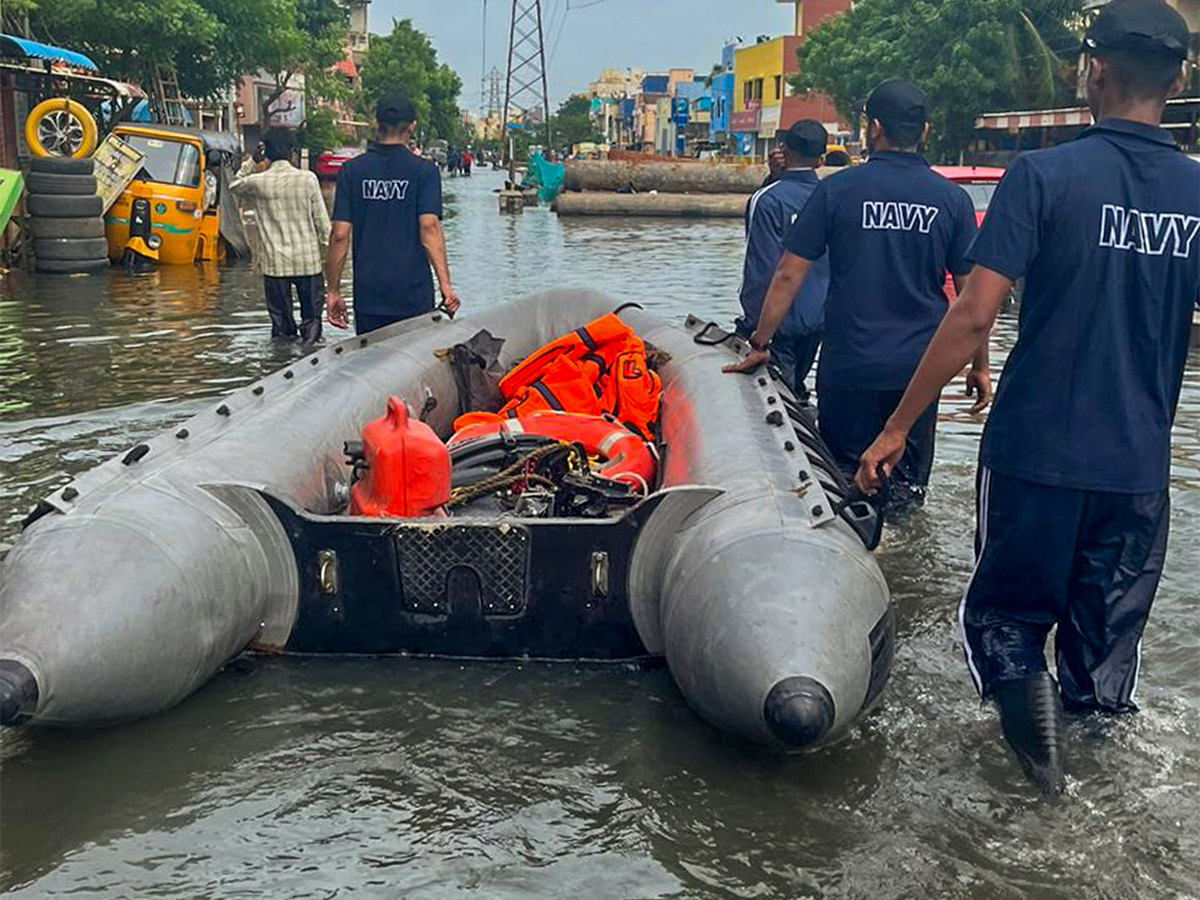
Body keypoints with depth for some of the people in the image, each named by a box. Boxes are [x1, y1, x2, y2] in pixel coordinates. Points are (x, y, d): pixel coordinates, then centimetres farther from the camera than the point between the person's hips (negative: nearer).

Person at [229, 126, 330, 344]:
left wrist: (252, 163, 12)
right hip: (308, 260, -1)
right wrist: (326, 248, 8)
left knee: (281, 321, 7)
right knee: (311, 317, 7)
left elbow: (234, 185, 20)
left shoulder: (257, 182, -3)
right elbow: (321, 220, -3)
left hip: (275, 263, 1)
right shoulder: (307, 179, -6)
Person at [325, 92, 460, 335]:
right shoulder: (424, 170, -3)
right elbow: (429, 227, -14)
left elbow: (340, 235, -1)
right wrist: (445, 284, -16)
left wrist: (334, 291, 5)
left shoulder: (351, 171, 3)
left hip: (367, 295, 2)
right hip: (414, 295, -2)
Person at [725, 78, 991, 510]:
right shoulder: (952, 199, 0)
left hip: (849, 363, -2)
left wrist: (759, 345, 5)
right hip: (919, 368, 2)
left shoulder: (838, 189, -4)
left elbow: (789, 276, -4)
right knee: (908, 483, 12)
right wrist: (980, 366, 12)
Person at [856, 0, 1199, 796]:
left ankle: (1020, 683, -9)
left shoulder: (1044, 175, -10)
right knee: (1106, 644, 18)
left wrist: (898, 426, -9)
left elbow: (975, 316, -15)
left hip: (1036, 452, -3)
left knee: (1003, 613, 14)